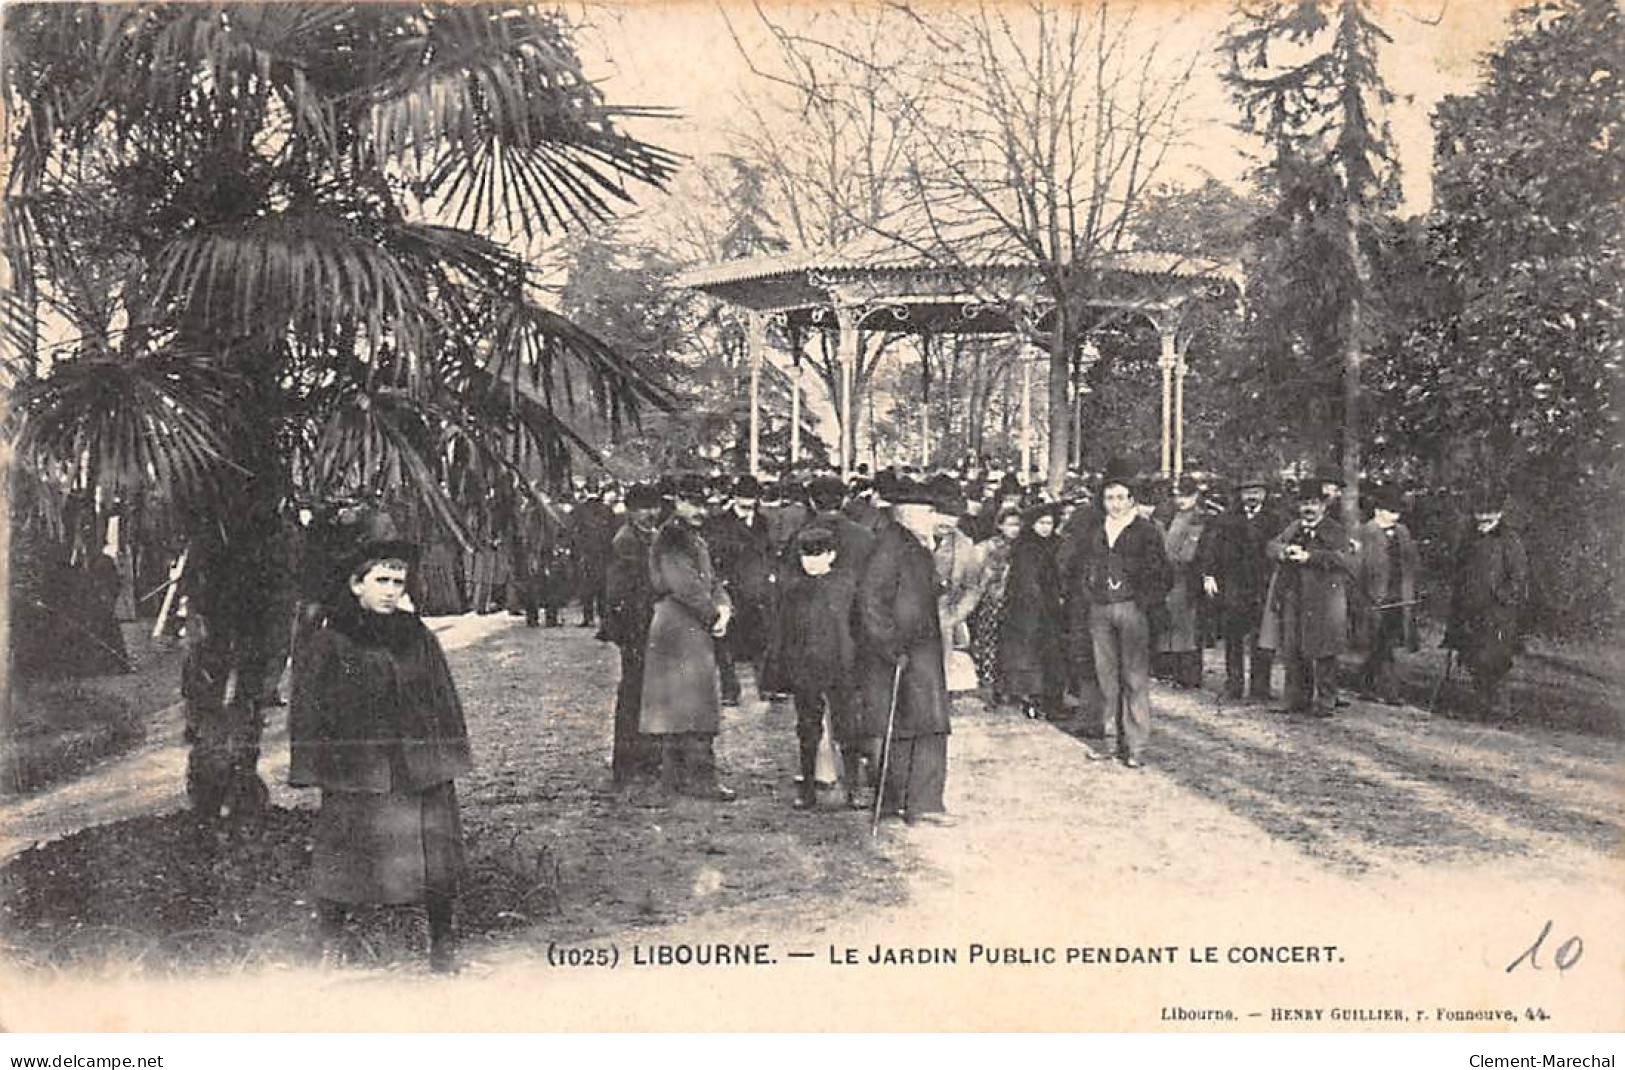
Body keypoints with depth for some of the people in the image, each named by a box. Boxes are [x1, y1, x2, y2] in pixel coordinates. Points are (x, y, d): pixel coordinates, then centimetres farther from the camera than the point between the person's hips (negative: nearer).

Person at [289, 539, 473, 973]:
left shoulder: (420, 639, 10)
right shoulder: (326, 644, 1)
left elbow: (445, 704, 14)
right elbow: (307, 710, 2)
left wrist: (448, 760, 9)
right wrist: (314, 768, -5)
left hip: (420, 769, 2)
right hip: (354, 774, -2)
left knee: (434, 859, 2)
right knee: (343, 857, 1)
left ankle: (442, 943, 16)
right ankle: (330, 946, 17)